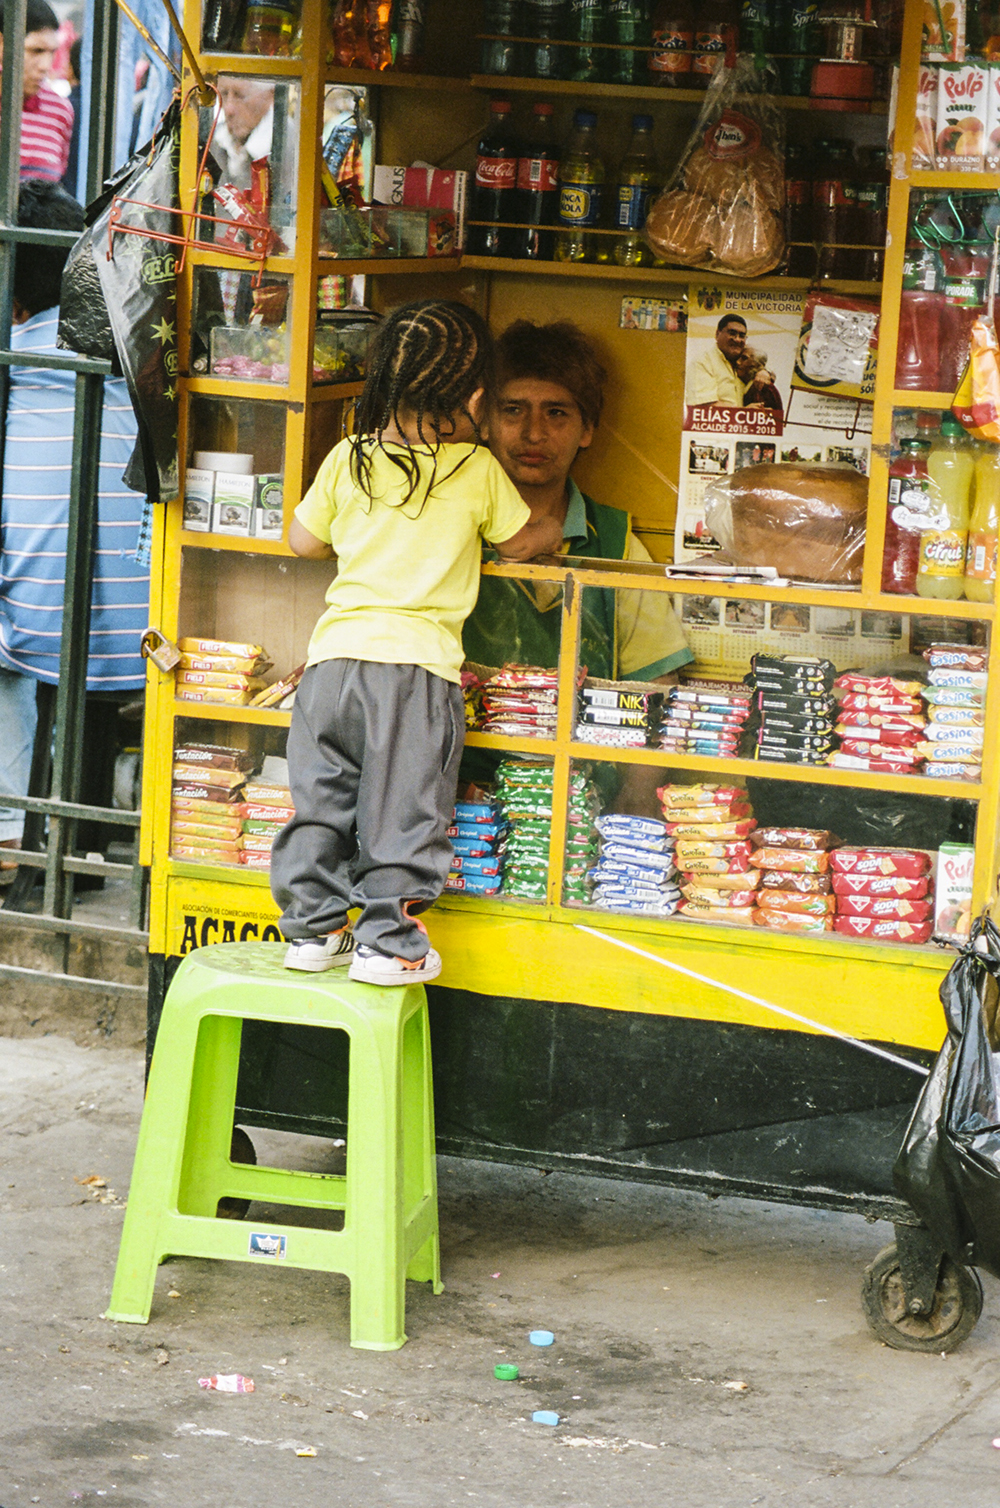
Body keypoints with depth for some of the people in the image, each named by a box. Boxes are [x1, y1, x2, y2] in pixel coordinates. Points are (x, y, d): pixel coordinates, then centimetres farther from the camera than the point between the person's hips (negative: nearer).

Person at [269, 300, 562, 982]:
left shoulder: (347, 460, 8)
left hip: (335, 651, 3)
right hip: (418, 665, -3)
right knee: (401, 815, 3)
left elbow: (304, 539, 19)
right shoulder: (477, 471, -1)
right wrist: (549, 530, 36)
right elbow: (520, 543, 14)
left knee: (321, 802, 12)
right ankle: (387, 942, 5)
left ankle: (313, 928, 16)